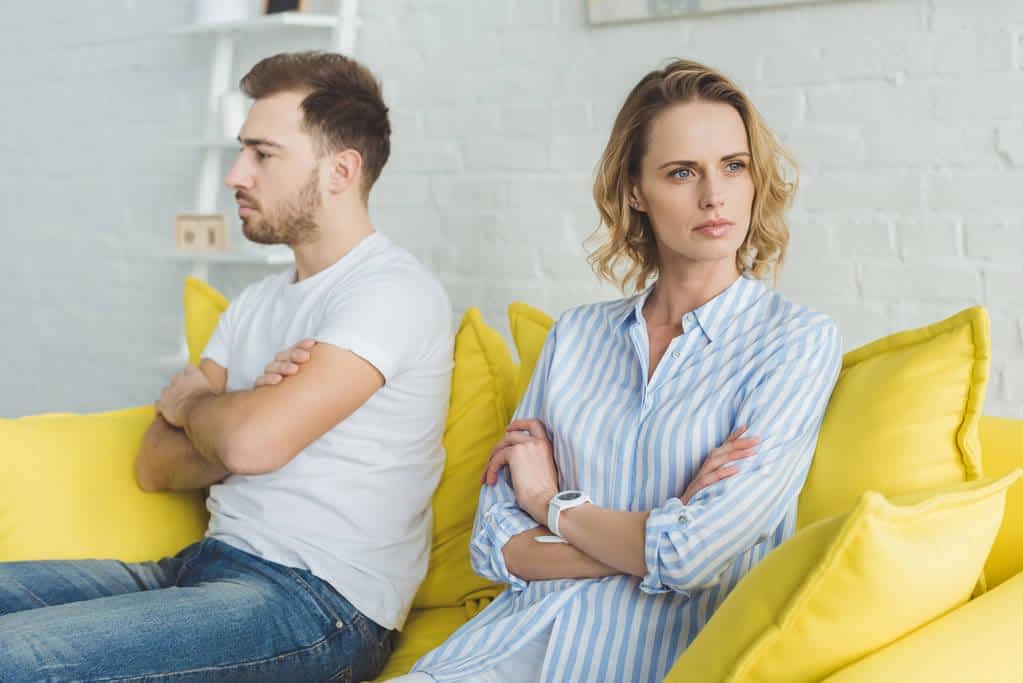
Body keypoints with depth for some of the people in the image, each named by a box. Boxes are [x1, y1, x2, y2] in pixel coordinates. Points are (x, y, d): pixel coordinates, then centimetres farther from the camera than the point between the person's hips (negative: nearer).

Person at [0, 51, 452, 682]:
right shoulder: (256, 304, 18)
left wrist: (189, 401, 0)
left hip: (319, 602, -8)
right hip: (211, 565, 9)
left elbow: (251, 443, -23)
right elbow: (155, 467, 12)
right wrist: (249, 409, -8)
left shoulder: (394, 291, -10)